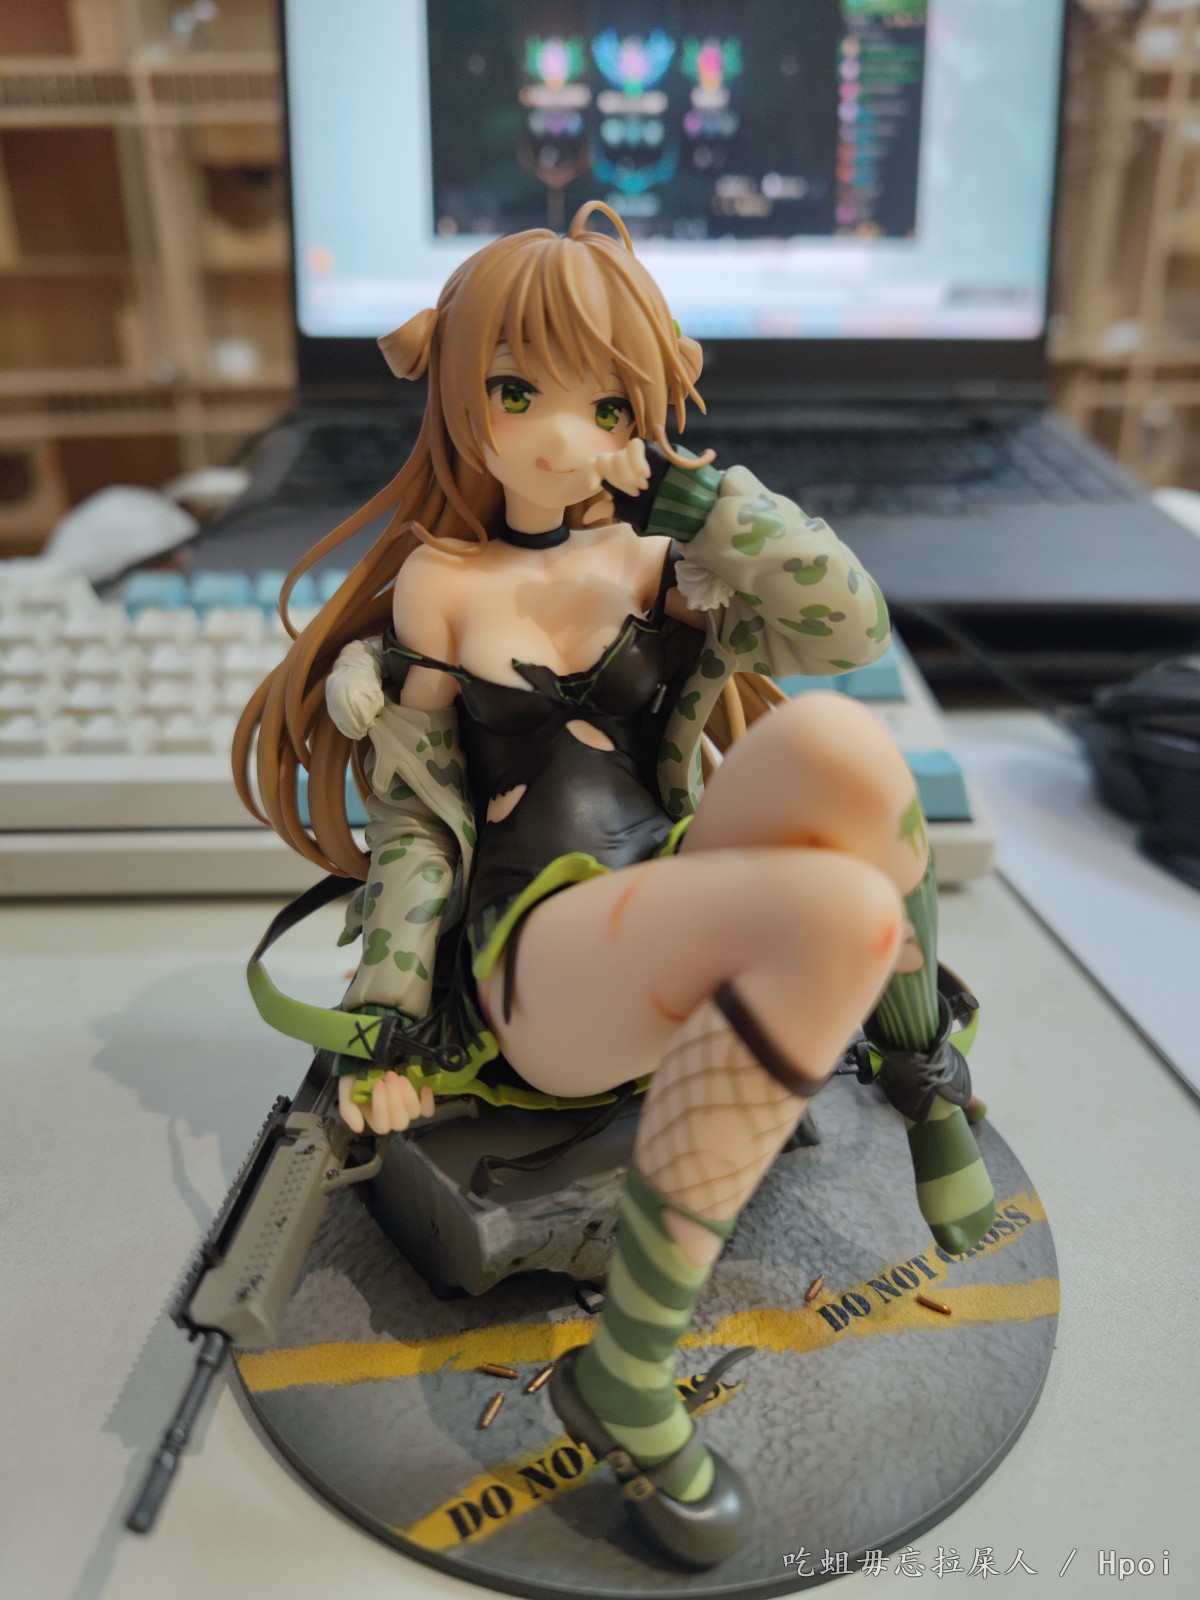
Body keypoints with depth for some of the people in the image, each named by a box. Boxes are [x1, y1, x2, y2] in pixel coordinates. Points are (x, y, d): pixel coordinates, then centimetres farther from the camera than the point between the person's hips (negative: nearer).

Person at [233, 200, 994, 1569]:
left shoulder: (655, 571, 11)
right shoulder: (440, 586, 4)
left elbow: (847, 620, -6)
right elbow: (412, 814, 4)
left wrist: (683, 489, -3)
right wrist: (389, 1016, -1)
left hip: (682, 912, 3)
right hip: (531, 958, -3)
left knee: (834, 741, -28)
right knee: (845, 915, -35)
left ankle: (923, 1080, -4)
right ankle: (623, 1379, -19)